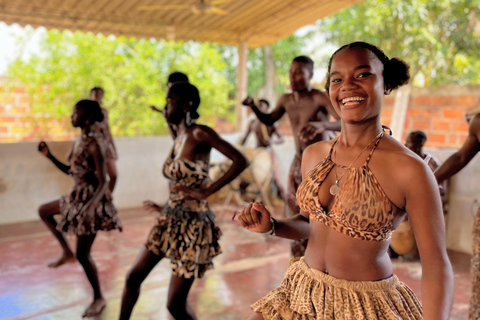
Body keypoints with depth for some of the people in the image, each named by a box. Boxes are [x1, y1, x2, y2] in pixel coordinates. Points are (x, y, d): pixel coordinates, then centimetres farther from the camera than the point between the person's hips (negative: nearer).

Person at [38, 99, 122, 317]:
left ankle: (98, 298, 18)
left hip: (92, 199, -9)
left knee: (83, 255, -2)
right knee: (44, 211, 25)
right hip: (78, 196, 9)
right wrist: (49, 155, 7)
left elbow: (103, 182, -24)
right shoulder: (79, 141, 5)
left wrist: (91, 206, -38)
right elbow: (70, 171, 17)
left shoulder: (93, 144, -22)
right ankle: (67, 252, 27)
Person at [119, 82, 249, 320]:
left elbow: (241, 161, -23)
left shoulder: (200, 134, -15)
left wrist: (206, 192, -22)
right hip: (170, 220, 8)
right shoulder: (178, 139, 8)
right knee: (133, 277, 13)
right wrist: (163, 208, 13)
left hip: (193, 225, -7)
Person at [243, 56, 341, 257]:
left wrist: (323, 125, -47)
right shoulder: (286, 100, 2)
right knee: (295, 215, 10)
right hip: (298, 164, 6)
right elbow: (268, 120, 16)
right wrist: (253, 107, -3)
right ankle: (302, 258, 27)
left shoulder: (319, 98, -18)